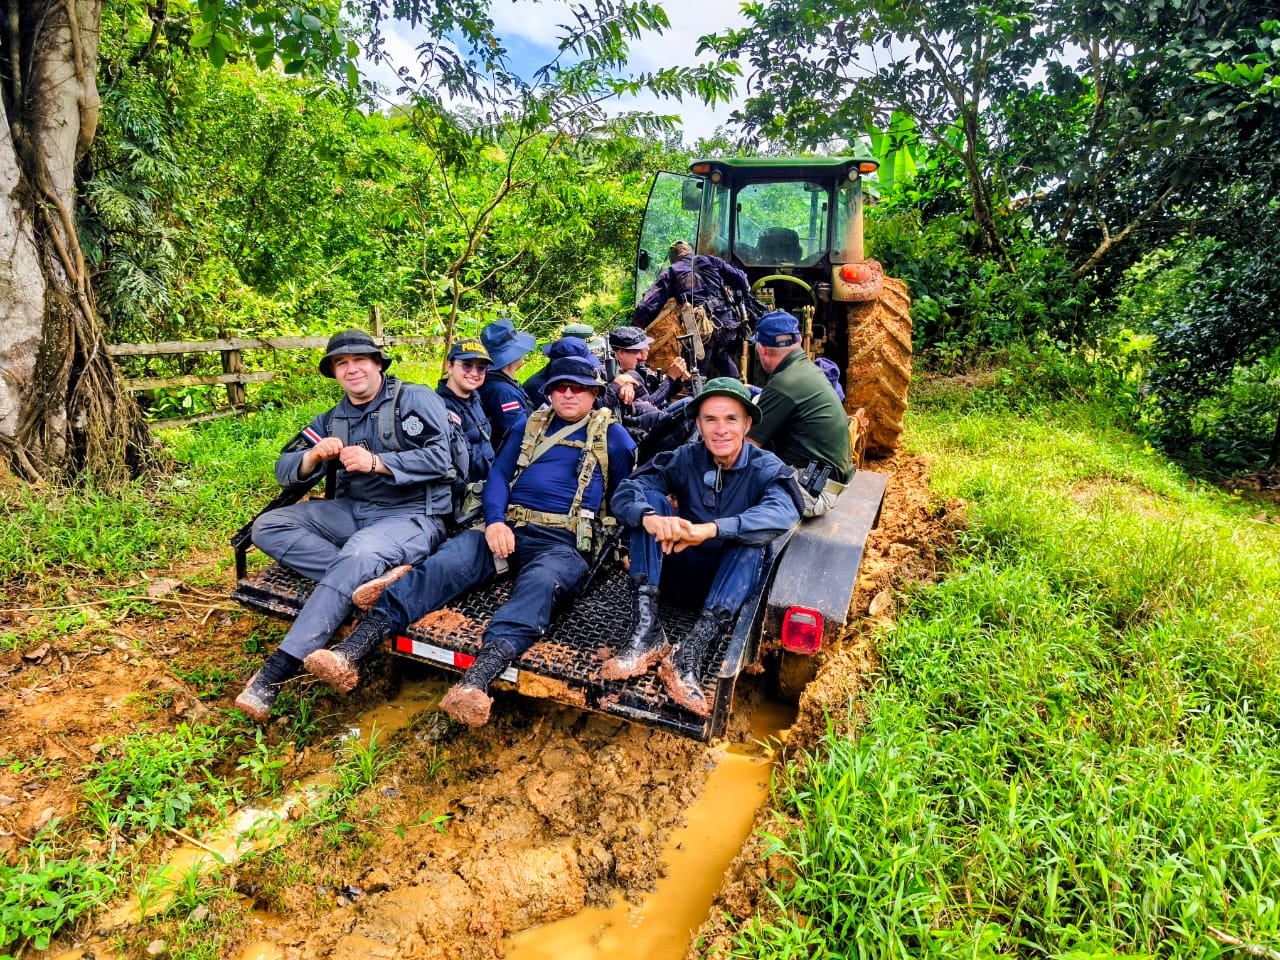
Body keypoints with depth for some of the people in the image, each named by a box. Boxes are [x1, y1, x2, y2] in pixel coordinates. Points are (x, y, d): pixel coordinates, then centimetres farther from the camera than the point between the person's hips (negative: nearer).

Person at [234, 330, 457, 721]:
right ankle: (369, 580, -25)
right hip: (350, 511, 7)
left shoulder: (414, 399, 0)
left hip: (412, 515, -7)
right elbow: (284, 472, 11)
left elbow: (440, 457, -13)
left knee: (359, 554, -36)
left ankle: (279, 668, -32)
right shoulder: (331, 421, 18)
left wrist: (376, 462, -21)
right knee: (268, 527, -10)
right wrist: (314, 456, -11)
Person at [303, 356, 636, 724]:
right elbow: (499, 472, 13)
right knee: (443, 564, -24)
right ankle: (350, 650, -37)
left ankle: (476, 681, -61)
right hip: (508, 528, 4)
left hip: (564, 542, -3)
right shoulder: (533, 424, 22)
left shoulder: (611, 434, 14)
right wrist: (495, 520, -5)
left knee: (540, 583, -38)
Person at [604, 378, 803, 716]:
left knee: (751, 537, -31)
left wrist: (709, 530, -47)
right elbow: (625, 493, -17)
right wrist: (650, 518, -42)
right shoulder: (685, 459, -4)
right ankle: (647, 631, -33)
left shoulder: (766, 469, -10)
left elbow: (784, 514, -33)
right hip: (682, 574, 2)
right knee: (651, 500, -19)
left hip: (735, 583, -2)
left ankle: (691, 652, -42)